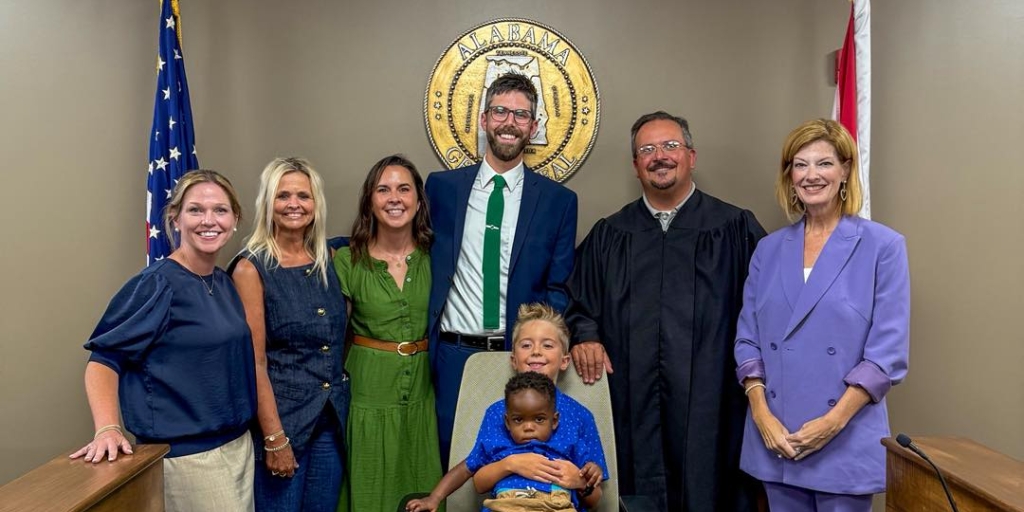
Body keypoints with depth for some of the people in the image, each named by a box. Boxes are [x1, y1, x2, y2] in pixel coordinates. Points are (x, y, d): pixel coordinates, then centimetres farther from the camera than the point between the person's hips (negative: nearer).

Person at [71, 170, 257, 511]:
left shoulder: (226, 283, 6)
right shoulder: (157, 285, -15)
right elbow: (104, 359, -14)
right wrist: (107, 428, -28)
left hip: (240, 444, 7)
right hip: (186, 455, -7)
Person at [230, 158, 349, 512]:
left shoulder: (328, 259, 5)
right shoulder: (251, 268, -10)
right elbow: (255, 362, -13)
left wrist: (339, 406, 7)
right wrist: (274, 438, -15)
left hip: (332, 416, 5)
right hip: (281, 416, -5)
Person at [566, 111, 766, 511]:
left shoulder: (736, 230, 3)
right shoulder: (607, 236, 12)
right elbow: (579, 302, 15)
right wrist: (584, 335, -4)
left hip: (710, 405, -1)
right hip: (632, 406, 2)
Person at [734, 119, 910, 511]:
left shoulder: (882, 247, -5)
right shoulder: (769, 249, 6)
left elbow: (889, 351, -8)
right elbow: (747, 339, 5)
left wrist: (834, 421, -14)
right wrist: (762, 414, -7)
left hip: (846, 444, -3)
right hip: (775, 440, 3)